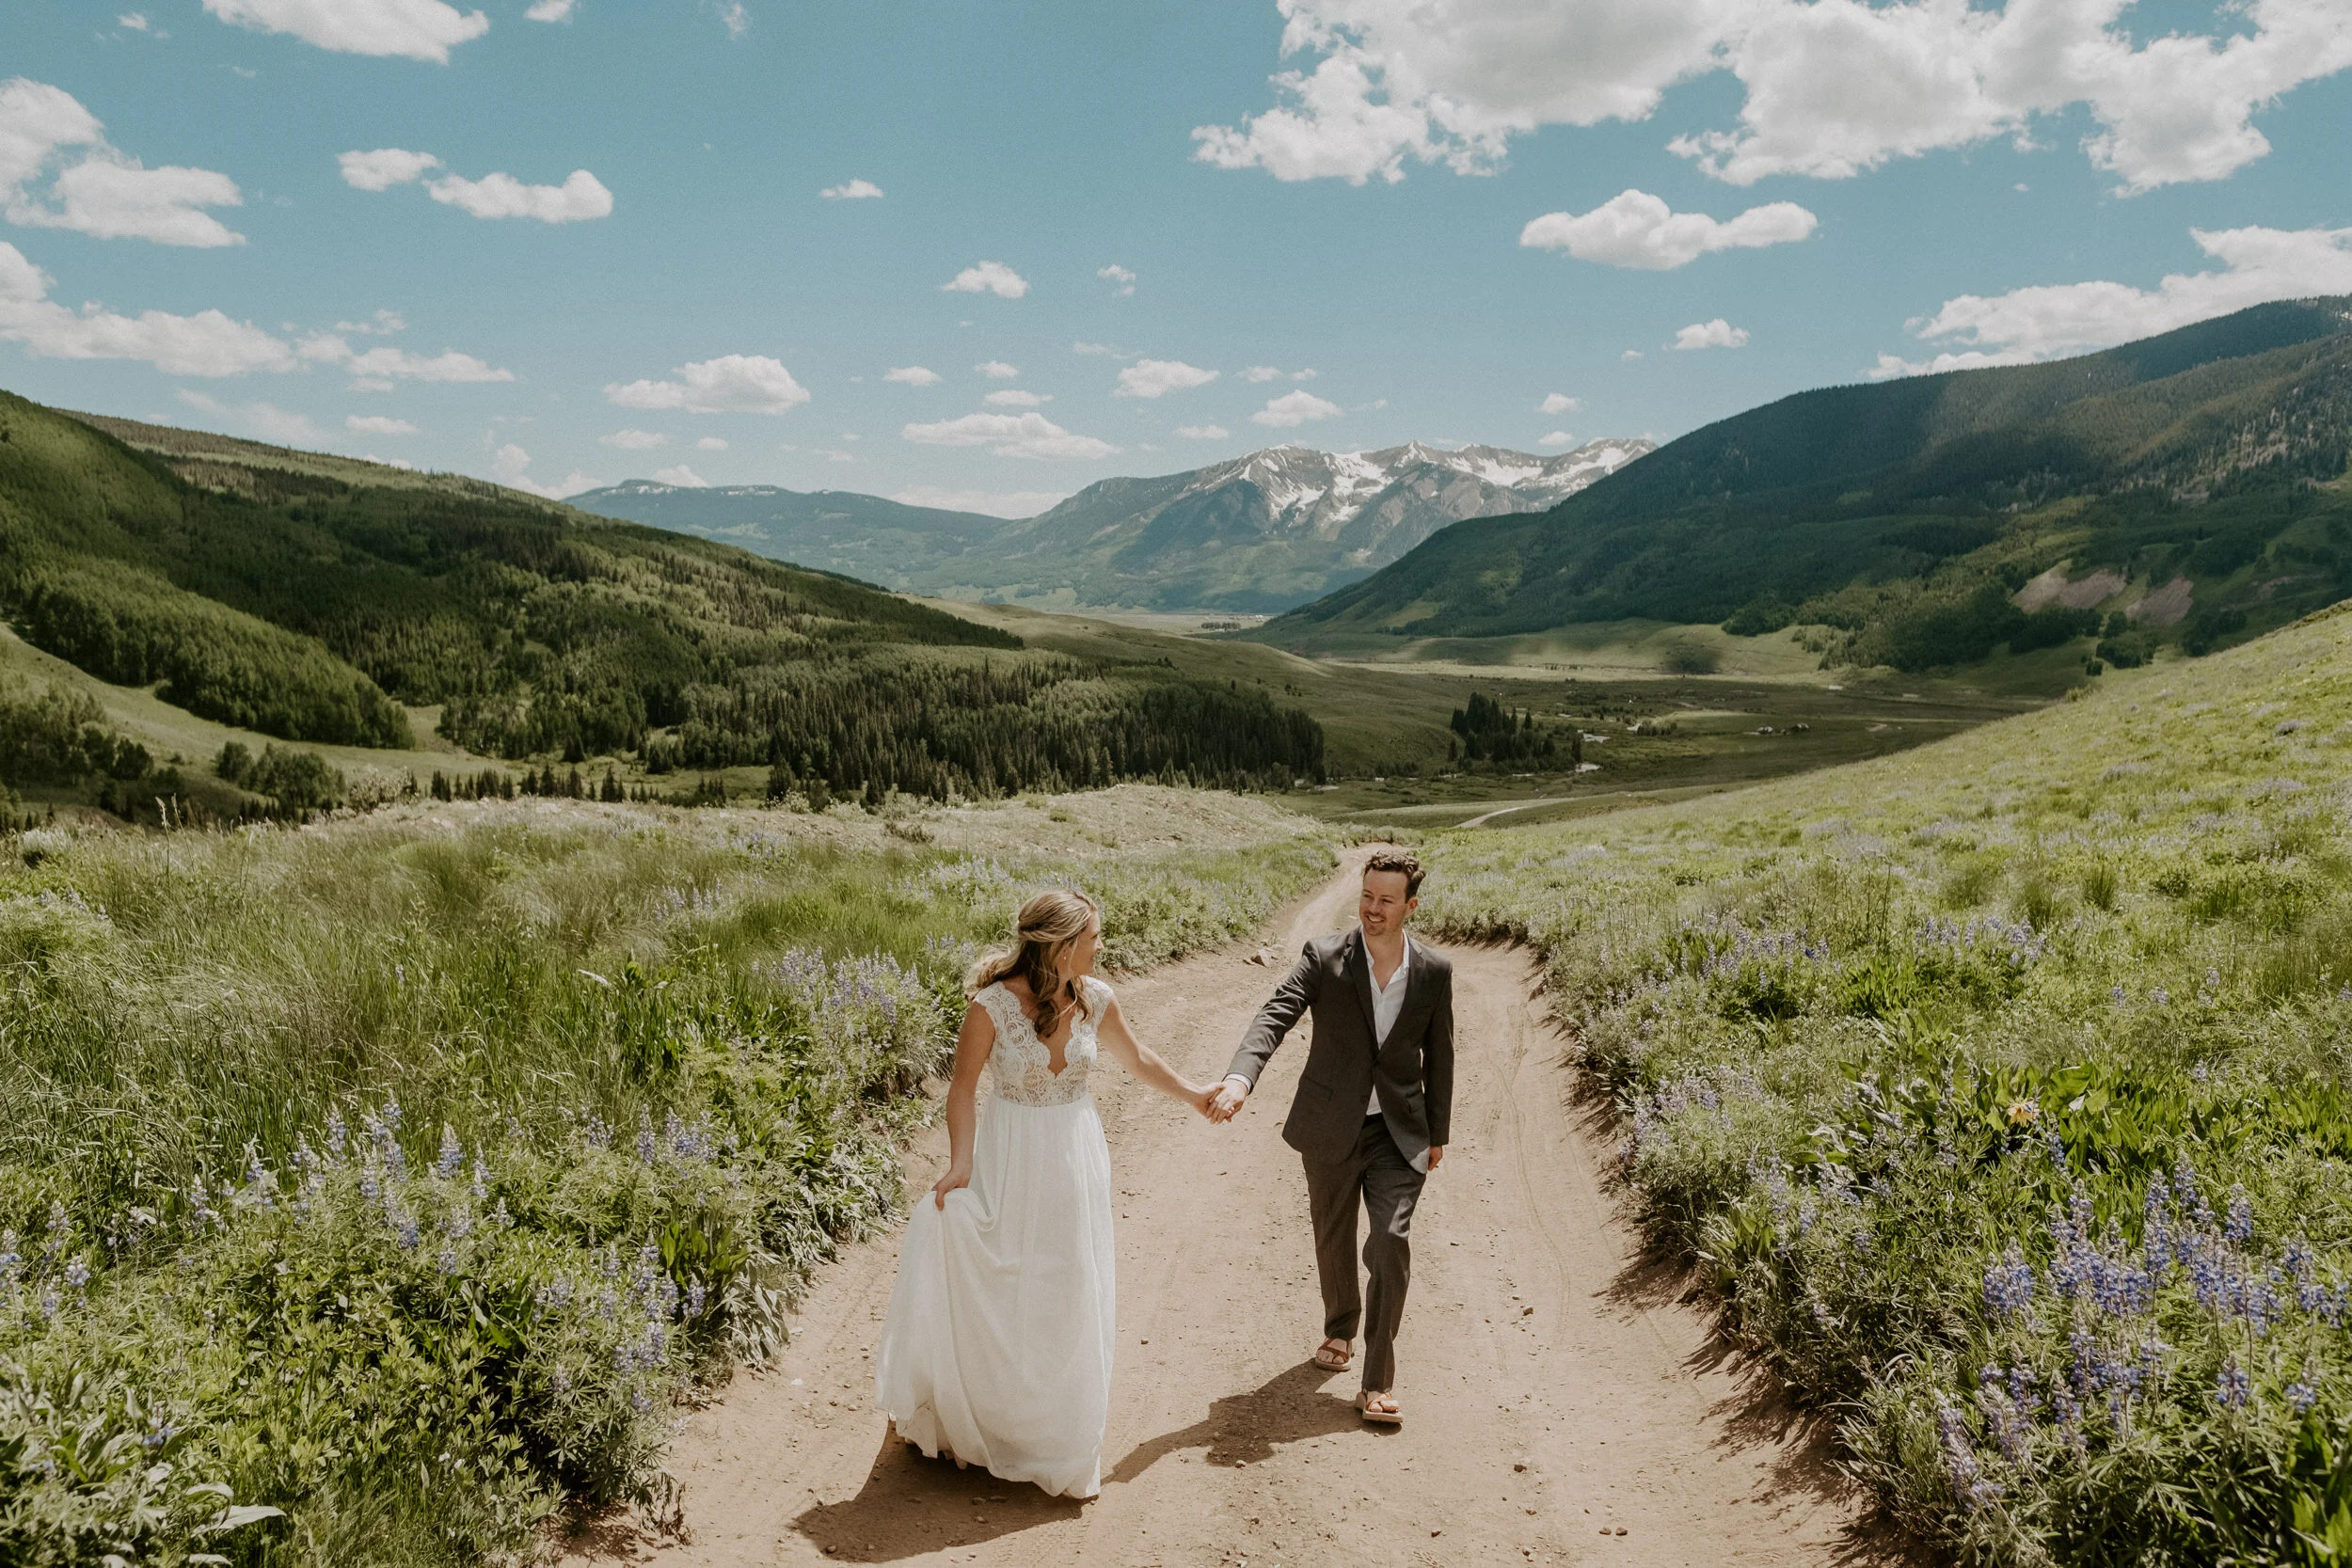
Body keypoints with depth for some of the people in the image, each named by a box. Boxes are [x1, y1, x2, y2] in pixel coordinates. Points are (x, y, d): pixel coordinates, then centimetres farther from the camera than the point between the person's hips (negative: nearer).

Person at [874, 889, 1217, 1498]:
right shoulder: (992, 1006, -18)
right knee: (1000, 1294, 3)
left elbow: (1137, 1058, 13)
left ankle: (1062, 1440, 28)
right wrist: (960, 1166, -20)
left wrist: (1193, 1094, 21)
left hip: (1076, 1157, 4)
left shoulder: (1095, 999, -5)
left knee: (1070, 1298, 11)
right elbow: (963, 1089, -11)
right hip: (1011, 1159, -4)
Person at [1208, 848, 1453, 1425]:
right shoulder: (1324, 957, -10)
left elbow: (1438, 1055, 7)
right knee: (1333, 1242, 16)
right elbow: (1274, 1016, -23)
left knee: (1392, 1242, -13)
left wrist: (1437, 1133, 12)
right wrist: (1240, 1077, -40)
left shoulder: (1434, 972, -3)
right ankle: (1340, 1326, 45)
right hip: (1332, 1128, 0)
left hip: (1399, 1131, 0)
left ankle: (1378, 1381, -2)